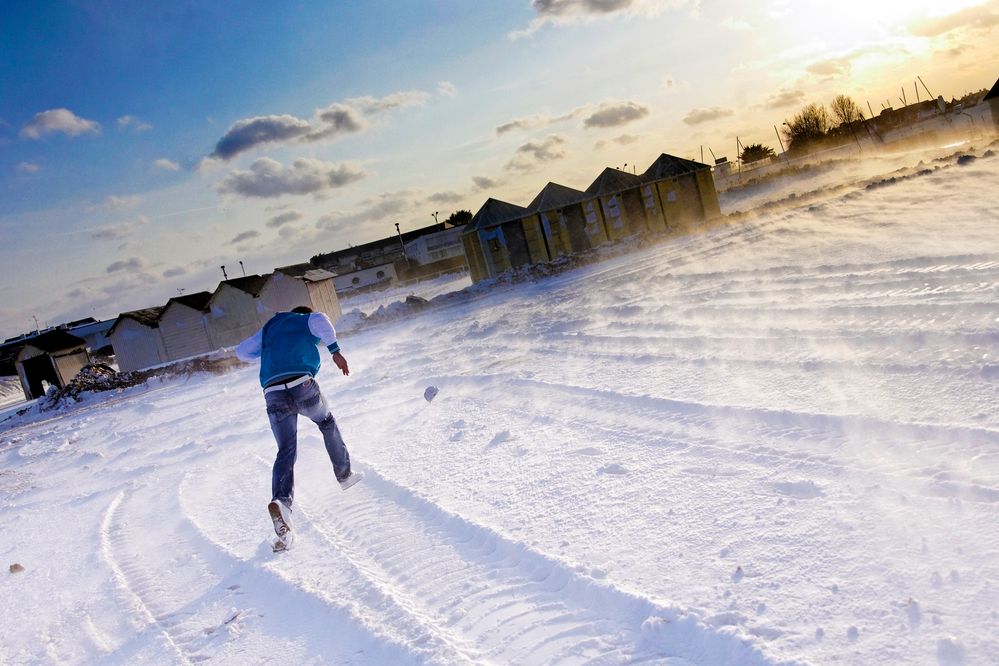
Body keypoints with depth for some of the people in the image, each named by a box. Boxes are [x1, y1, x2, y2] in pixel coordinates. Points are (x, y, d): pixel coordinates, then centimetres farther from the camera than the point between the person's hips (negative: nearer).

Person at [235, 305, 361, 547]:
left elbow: (242, 351, 36)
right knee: (327, 422, 27)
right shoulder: (306, 320, 19)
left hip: (273, 393, 3)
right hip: (302, 384, -3)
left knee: (286, 451, -1)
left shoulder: (268, 329, 33)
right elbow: (320, 321, -6)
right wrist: (336, 351, -6)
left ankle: (281, 501, -26)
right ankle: (344, 474, 33)